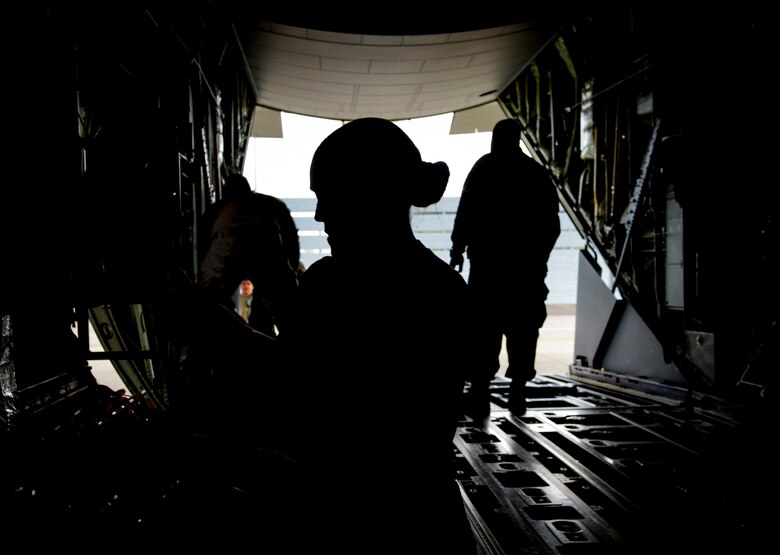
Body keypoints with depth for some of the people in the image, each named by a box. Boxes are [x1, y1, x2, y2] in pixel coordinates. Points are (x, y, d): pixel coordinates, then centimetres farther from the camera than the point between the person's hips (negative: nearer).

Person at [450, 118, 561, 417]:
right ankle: (517, 392, 6)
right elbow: (551, 224, 8)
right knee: (522, 328, 8)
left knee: (484, 328, -1)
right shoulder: (538, 172, 11)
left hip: (489, 260, -3)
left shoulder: (484, 168, 1)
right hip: (528, 262, 3)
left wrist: (458, 249, 0)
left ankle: (480, 393, -7)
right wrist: (538, 257, 15)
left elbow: (466, 213, -7)